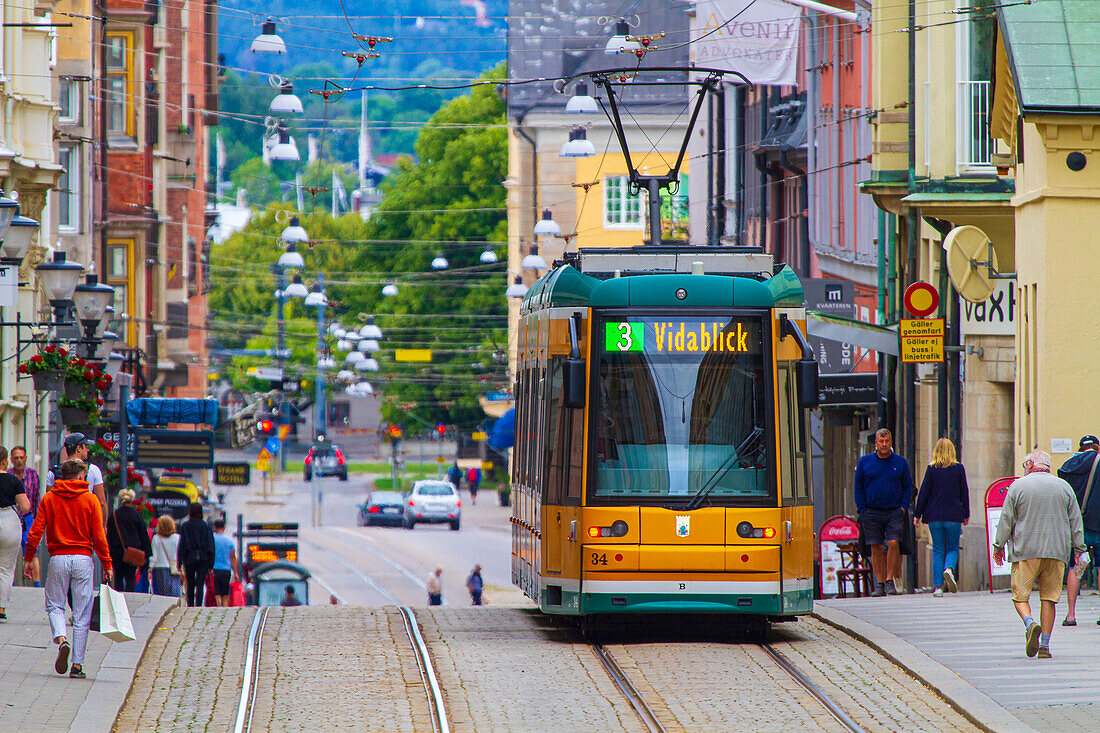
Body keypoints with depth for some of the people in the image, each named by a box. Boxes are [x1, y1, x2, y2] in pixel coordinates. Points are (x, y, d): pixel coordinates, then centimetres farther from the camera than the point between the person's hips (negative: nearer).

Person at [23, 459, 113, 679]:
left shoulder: (49, 499, 4)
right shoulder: (90, 500, 1)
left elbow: (35, 531, -1)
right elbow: (98, 536, -2)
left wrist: (28, 559, 8)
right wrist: (106, 565, 3)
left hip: (58, 559, 1)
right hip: (83, 558, -1)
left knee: (54, 606, 14)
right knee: (81, 615, 4)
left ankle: (61, 639, -16)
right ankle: (77, 664, 1)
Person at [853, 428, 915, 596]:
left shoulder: (901, 463, 6)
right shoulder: (864, 462, 6)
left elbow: (908, 487, 11)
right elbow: (858, 487, 9)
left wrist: (903, 507, -1)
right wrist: (863, 510, -1)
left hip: (894, 512, -1)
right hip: (872, 512, 1)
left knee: (893, 543, -14)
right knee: (876, 548, 0)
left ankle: (890, 580, -6)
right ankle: (880, 583, 6)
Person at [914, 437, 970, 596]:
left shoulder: (931, 469, -2)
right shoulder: (959, 469, -1)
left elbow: (924, 493, 0)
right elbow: (964, 492, 5)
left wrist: (917, 514, 7)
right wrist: (966, 514, 14)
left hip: (934, 515, 0)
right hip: (953, 515, 0)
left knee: (937, 551, 6)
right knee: (953, 548, 11)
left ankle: (938, 586, 0)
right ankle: (949, 568, -21)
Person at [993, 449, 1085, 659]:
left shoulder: (1018, 486, 0)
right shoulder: (1064, 487, 8)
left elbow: (1006, 520, 1)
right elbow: (1075, 522, 10)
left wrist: (998, 546, 11)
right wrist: (1079, 549, 15)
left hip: (1025, 550, -2)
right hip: (1056, 551, 2)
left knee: (1020, 596, 5)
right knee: (1049, 597, 6)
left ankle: (1030, 623, -23)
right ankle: (1044, 645, 2)